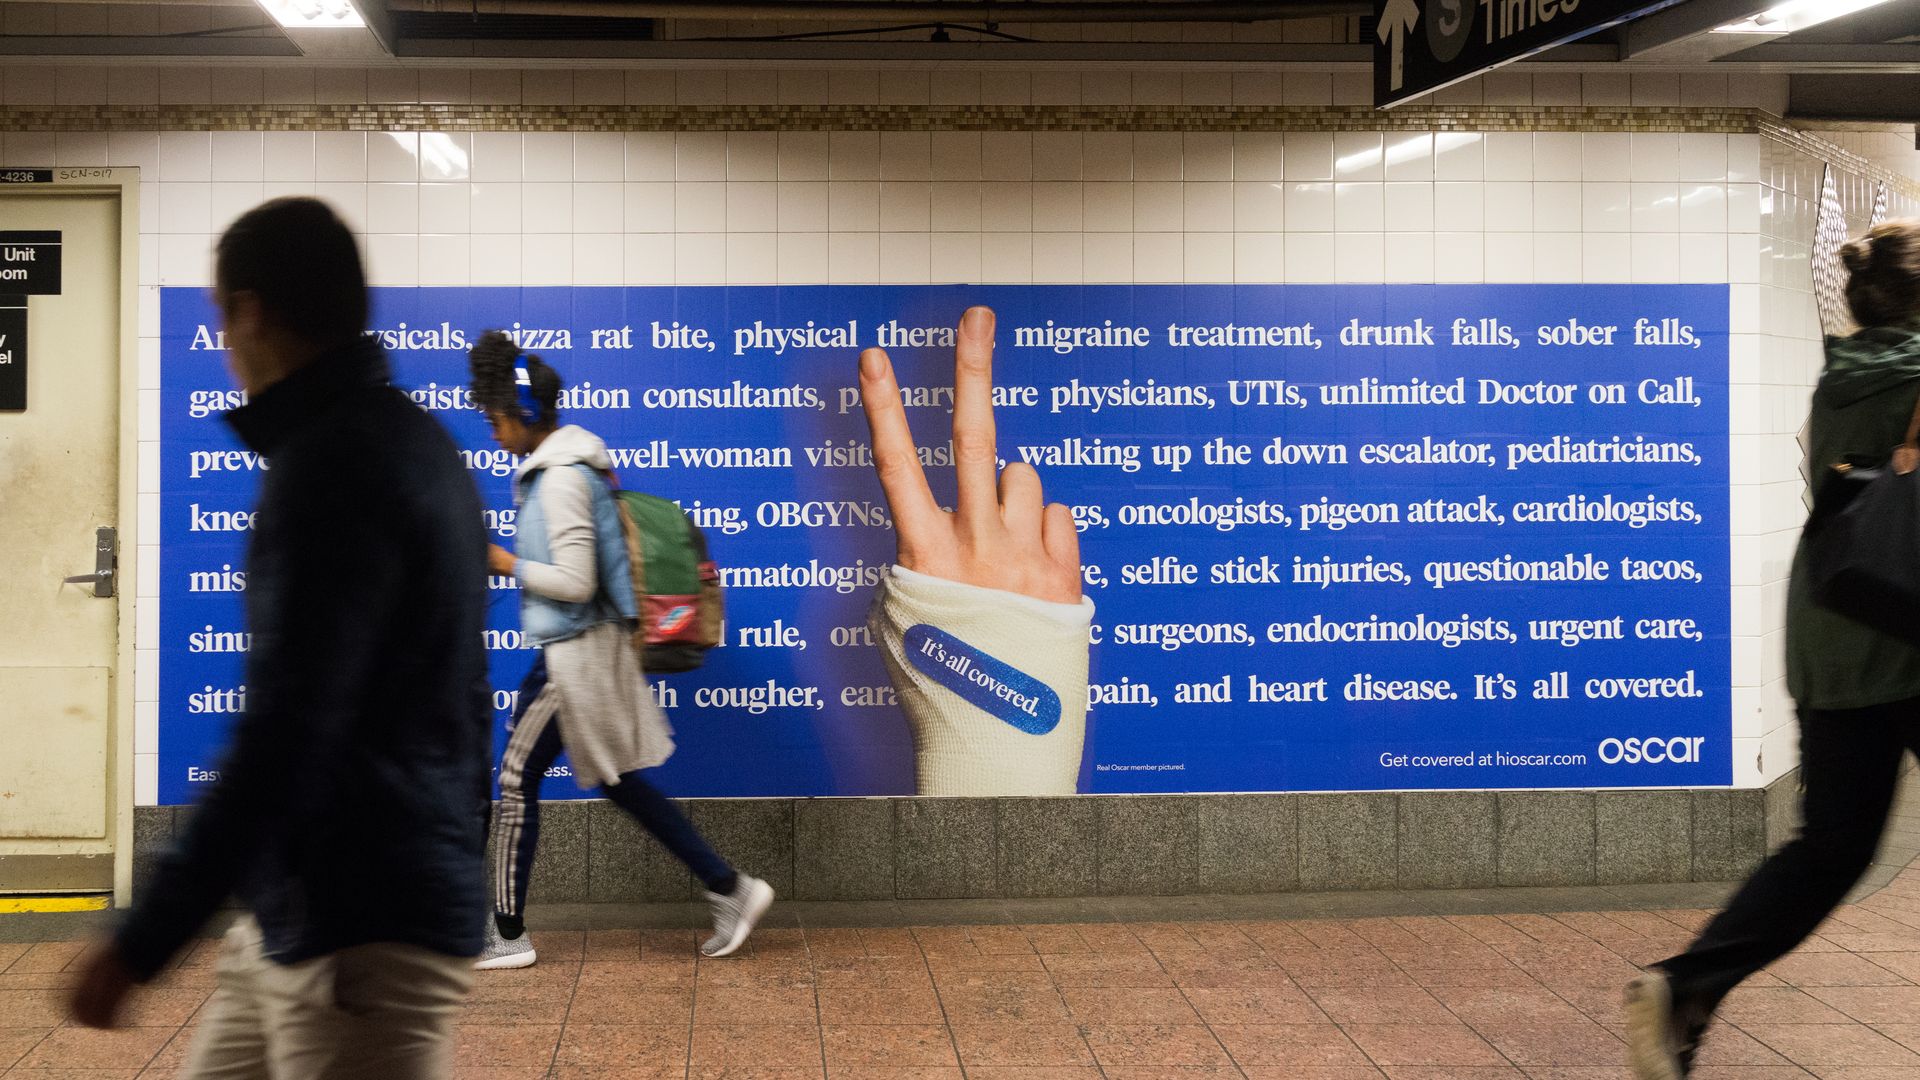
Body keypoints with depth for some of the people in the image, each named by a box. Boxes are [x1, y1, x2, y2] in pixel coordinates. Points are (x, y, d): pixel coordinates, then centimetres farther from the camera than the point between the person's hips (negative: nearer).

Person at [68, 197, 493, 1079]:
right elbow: (455, 697, 20)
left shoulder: (332, 466, -18)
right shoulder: (410, 441, 13)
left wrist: (147, 936, -22)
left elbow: (287, 730, -24)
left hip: (365, 929, -10)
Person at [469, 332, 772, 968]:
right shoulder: (565, 463, 11)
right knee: (615, 780, 14)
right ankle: (728, 888, 16)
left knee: (517, 779, 1)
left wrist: (505, 564, -13)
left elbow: (575, 582, -23)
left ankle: (507, 935, 11)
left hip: (575, 654, -10)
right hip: (583, 648, 10)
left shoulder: (561, 476, -19)